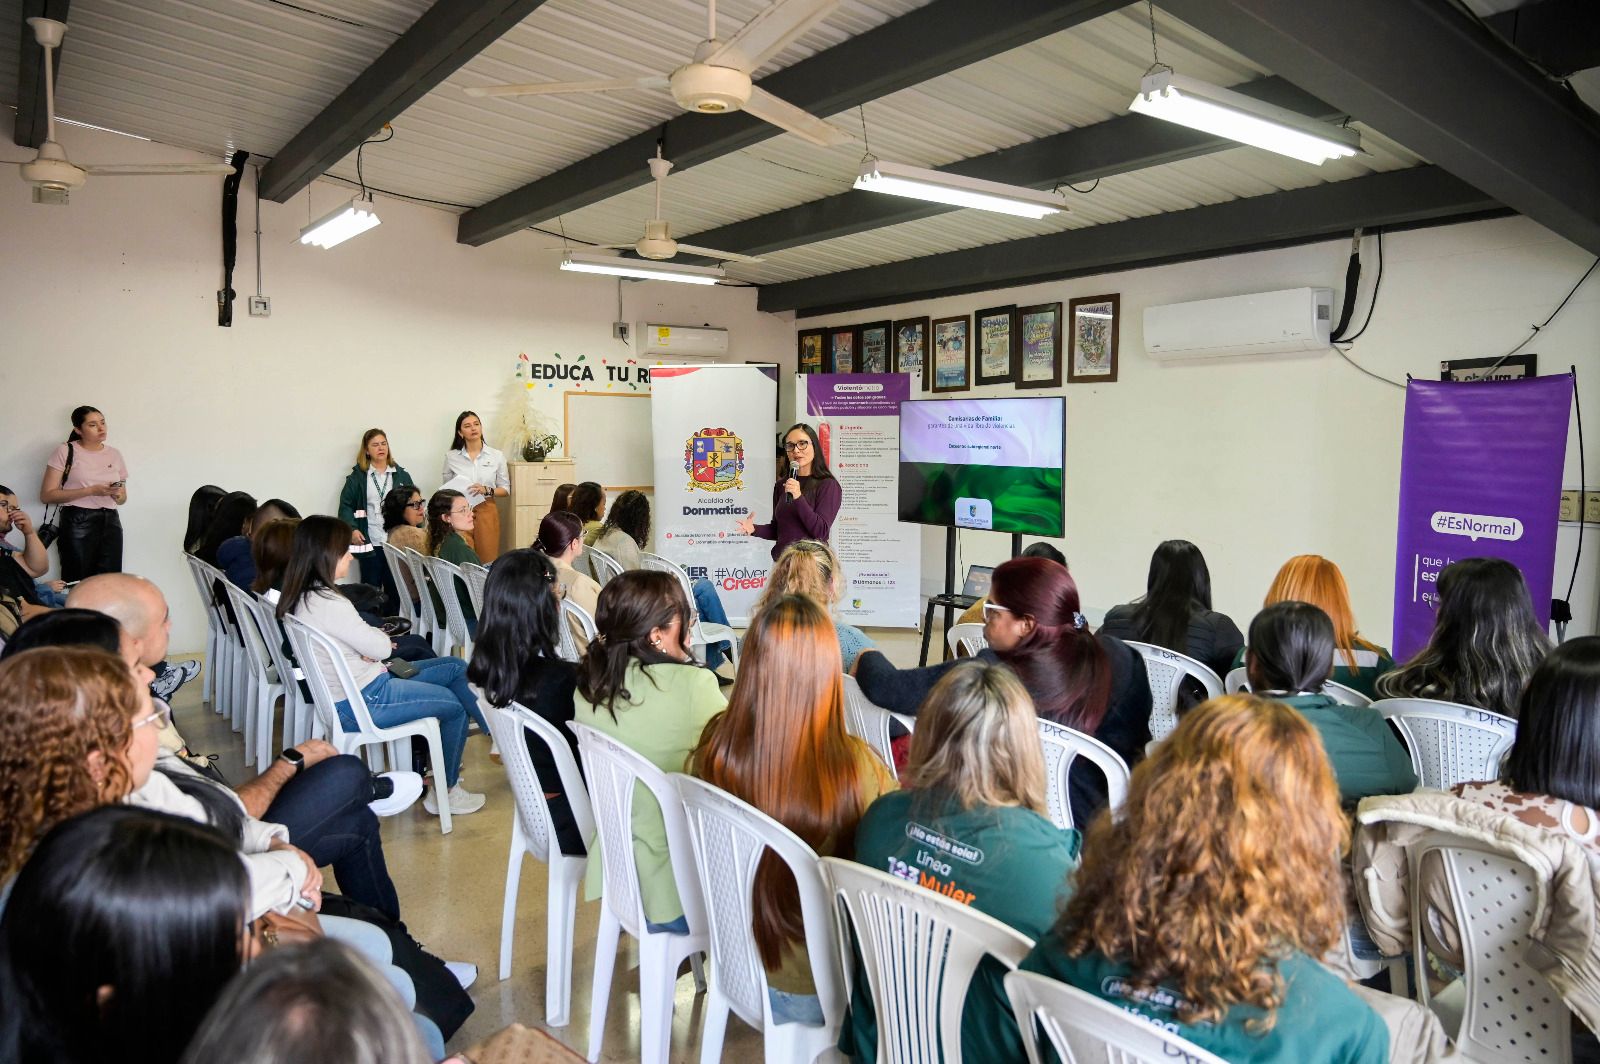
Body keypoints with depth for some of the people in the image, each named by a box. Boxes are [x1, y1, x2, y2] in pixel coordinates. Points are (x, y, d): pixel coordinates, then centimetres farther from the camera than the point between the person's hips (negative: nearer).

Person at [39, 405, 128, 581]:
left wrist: (118, 494, -3)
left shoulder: (115, 454, 14)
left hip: (110, 522, 4)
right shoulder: (65, 451, 0)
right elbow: (46, 495, -7)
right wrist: (91, 490, -15)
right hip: (78, 523, -4)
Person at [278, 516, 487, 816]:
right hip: (360, 704, -10)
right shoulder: (327, 604, -28)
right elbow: (380, 648, -19)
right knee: (455, 706, 4)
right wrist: (379, 636, 2)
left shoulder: (303, 597, 3)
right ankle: (446, 792, 18)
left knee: (457, 668, 11)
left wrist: (371, 638, -10)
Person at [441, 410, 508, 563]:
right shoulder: (451, 457, 4)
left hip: (486, 512, 0)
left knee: (488, 562, 0)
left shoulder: (496, 456, 3)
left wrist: (487, 490, -11)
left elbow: (505, 489, 7)